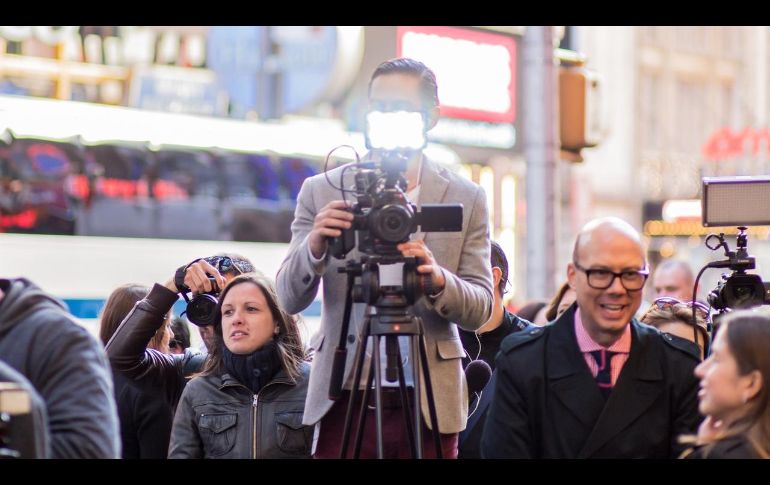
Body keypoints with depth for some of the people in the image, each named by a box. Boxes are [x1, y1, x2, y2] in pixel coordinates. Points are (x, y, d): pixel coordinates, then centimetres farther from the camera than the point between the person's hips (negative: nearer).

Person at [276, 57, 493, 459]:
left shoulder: (465, 198, 5)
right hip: (344, 402, 0)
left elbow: (480, 310, 1)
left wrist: (437, 279, -20)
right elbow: (289, 299, 1)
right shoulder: (322, 191, 5)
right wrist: (315, 246, -19)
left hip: (430, 405, 0)